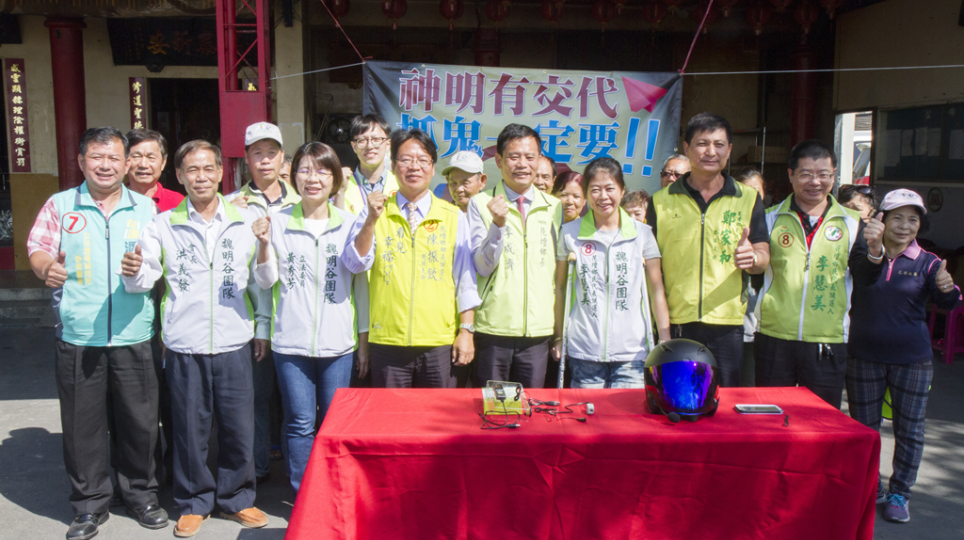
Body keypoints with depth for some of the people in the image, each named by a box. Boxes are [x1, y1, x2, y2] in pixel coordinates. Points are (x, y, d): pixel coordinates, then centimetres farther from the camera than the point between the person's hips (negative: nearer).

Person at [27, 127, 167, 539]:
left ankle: (141, 494, 26)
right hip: (77, 338, 0)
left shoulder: (146, 209, 10)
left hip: (134, 337, 1)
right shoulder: (59, 206, 7)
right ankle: (90, 504, 23)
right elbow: (38, 250, 4)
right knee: (82, 424, 7)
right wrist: (47, 267, -17)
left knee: (140, 421, 7)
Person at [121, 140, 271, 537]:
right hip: (184, 345, 0)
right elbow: (145, 279, -4)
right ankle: (194, 502, 27)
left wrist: (262, 326, 7)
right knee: (190, 427, 9)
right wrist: (135, 272, -27)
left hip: (234, 344, 0)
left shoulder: (246, 221, 4)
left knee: (239, 426, 6)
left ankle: (236, 498, 26)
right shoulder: (162, 225, 3)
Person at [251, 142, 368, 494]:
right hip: (291, 342, 0)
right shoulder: (278, 222, 4)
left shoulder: (349, 224, 5)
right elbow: (266, 281, 4)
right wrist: (264, 244, -14)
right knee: (300, 424, 5)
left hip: (338, 342, 1)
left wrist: (364, 339, 6)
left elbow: (360, 283, 8)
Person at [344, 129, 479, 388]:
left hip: (439, 344, 0)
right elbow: (355, 264, -3)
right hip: (387, 343, 0)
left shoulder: (454, 217, 7)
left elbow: (465, 278, 6)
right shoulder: (376, 212, 6)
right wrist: (371, 220, -14)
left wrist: (466, 330, 1)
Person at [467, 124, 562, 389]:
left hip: (538, 329, 3)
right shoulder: (481, 203, -2)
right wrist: (498, 224, -21)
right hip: (493, 328, -3)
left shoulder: (554, 207, 9)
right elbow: (482, 267, -7)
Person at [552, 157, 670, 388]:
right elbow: (560, 287, 10)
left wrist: (665, 342, 2)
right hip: (584, 352, 0)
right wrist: (558, 337, 10)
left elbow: (656, 290, 6)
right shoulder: (570, 233, 2)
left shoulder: (642, 233, 2)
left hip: (631, 352, 0)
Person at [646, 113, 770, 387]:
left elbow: (763, 257, 7)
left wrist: (752, 257, -17)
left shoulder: (748, 198, 9)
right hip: (673, 325, 0)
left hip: (726, 325, 1)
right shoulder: (661, 201, 7)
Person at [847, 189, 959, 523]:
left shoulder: (927, 263, -1)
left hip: (912, 359, 0)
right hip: (864, 355, 0)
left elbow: (946, 304, -11)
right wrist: (873, 250, -42)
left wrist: (948, 289, -35)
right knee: (864, 427, 11)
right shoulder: (863, 255, -1)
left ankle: (899, 493, 21)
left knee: (909, 429, 6)